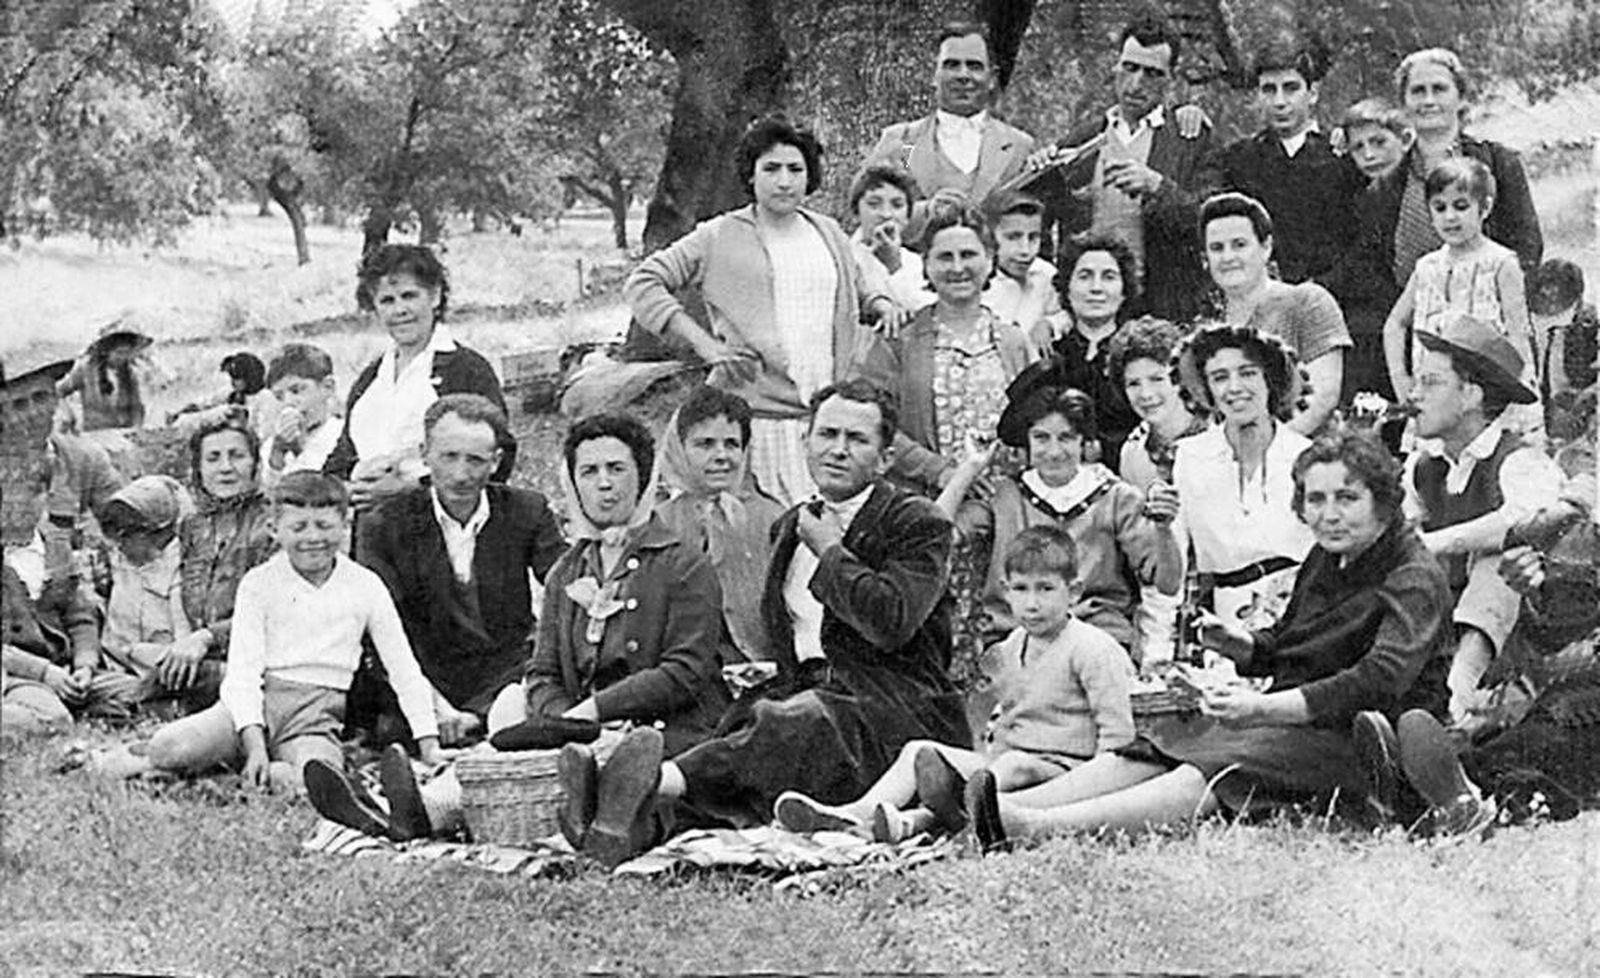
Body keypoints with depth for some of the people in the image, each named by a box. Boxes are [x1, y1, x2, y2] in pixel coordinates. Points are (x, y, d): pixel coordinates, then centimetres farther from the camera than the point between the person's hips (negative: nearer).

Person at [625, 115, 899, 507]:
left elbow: (853, 297, 34)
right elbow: (642, 284, 0)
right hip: (756, 412, -4)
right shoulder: (720, 237, 3)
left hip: (828, 412, 4)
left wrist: (881, 304, 10)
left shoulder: (829, 234, 18)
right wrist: (704, 343, -8)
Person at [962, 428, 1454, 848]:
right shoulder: (1325, 559, 17)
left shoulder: (1415, 580, -11)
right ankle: (1009, 807, -31)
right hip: (1294, 719, 9)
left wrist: (1265, 708, -35)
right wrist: (1241, 643, 3)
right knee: (1159, 745, -13)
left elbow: (1379, 681, -26)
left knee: (1224, 772, -31)